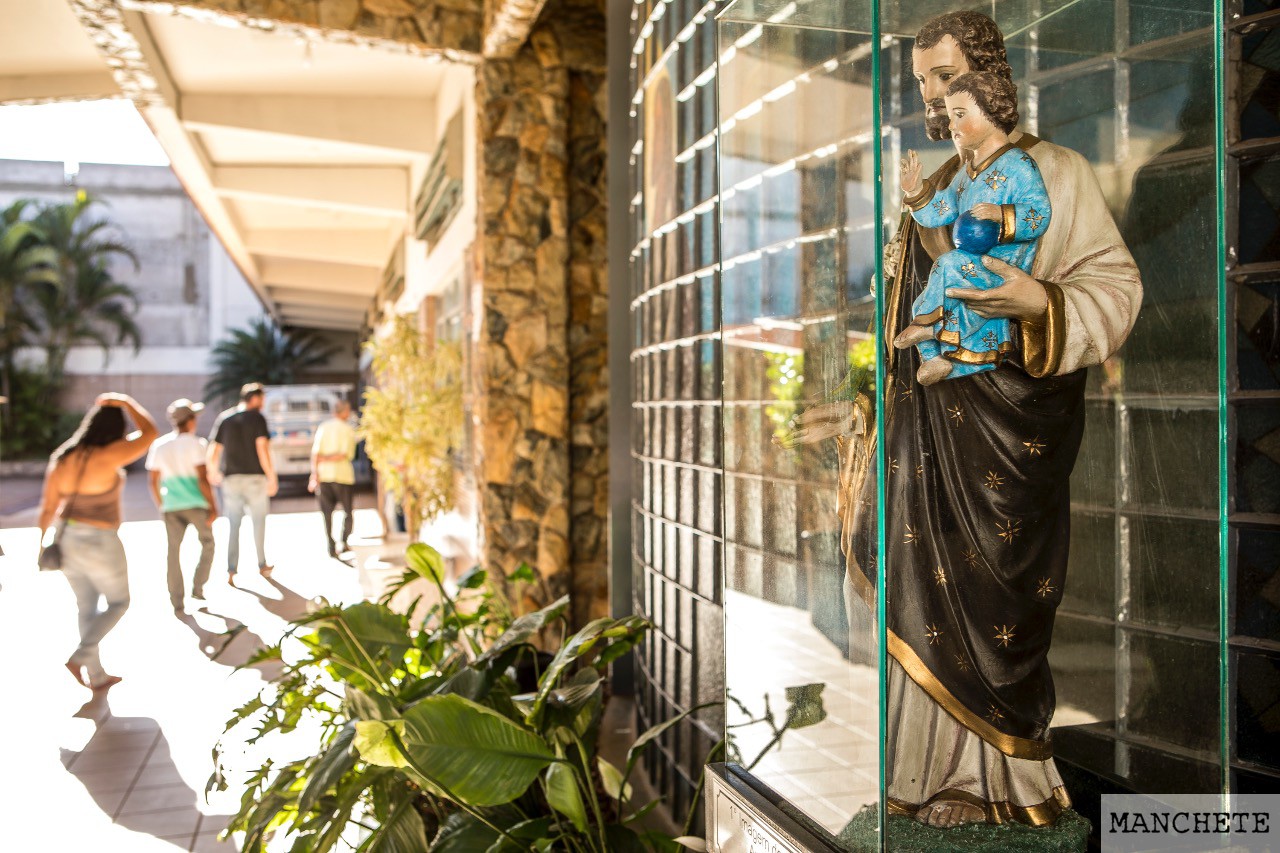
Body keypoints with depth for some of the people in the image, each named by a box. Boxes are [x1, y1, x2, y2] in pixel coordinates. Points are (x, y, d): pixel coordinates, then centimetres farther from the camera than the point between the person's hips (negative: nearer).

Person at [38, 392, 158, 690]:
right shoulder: (105, 457, -21)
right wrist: (126, 403, -3)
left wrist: (44, 541, 15)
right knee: (118, 603, 13)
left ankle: (96, 675, 26)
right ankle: (80, 657, -1)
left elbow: (48, 507, 4)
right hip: (99, 543, -7)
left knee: (87, 608, 18)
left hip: (68, 540, 7)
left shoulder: (61, 458, 0)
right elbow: (149, 434, -15)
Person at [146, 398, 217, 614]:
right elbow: (203, 478, -13)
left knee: (174, 552, 5)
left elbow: (153, 481, 9)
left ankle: (177, 602, 5)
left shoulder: (159, 445, 7)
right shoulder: (195, 443, -7)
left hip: (171, 506, 4)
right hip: (196, 504, -4)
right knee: (207, 544, 16)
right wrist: (213, 506, -8)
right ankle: (197, 588, 11)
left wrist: (161, 506, 20)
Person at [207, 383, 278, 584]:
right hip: (255, 477, -3)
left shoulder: (224, 418, 7)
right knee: (259, 523, 12)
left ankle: (231, 571, 1)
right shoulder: (257, 418, -5)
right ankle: (262, 565, 22)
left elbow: (213, 451, 5)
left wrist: (213, 472, 22)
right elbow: (262, 448, -14)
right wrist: (272, 477, -11)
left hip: (231, 479, 3)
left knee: (233, 526, 7)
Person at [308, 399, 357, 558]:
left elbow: (315, 452, -4)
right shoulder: (349, 430, -2)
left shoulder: (323, 427, 4)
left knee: (327, 512, 7)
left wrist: (314, 474, -8)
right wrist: (327, 458, -5)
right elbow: (347, 454, -13)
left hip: (323, 474, 2)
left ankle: (331, 546, 3)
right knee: (347, 511, 12)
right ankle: (344, 541, -4)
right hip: (343, 474, -2)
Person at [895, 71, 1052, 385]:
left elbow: (1040, 213, -16)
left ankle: (930, 325, -14)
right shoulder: (965, 173, 17)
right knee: (920, 306, -2)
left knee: (950, 266, -32)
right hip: (972, 266, 8)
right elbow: (939, 212, 19)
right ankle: (939, 358, 4)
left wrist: (1001, 214, -31)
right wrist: (916, 190, 4)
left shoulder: (1018, 166, -8)